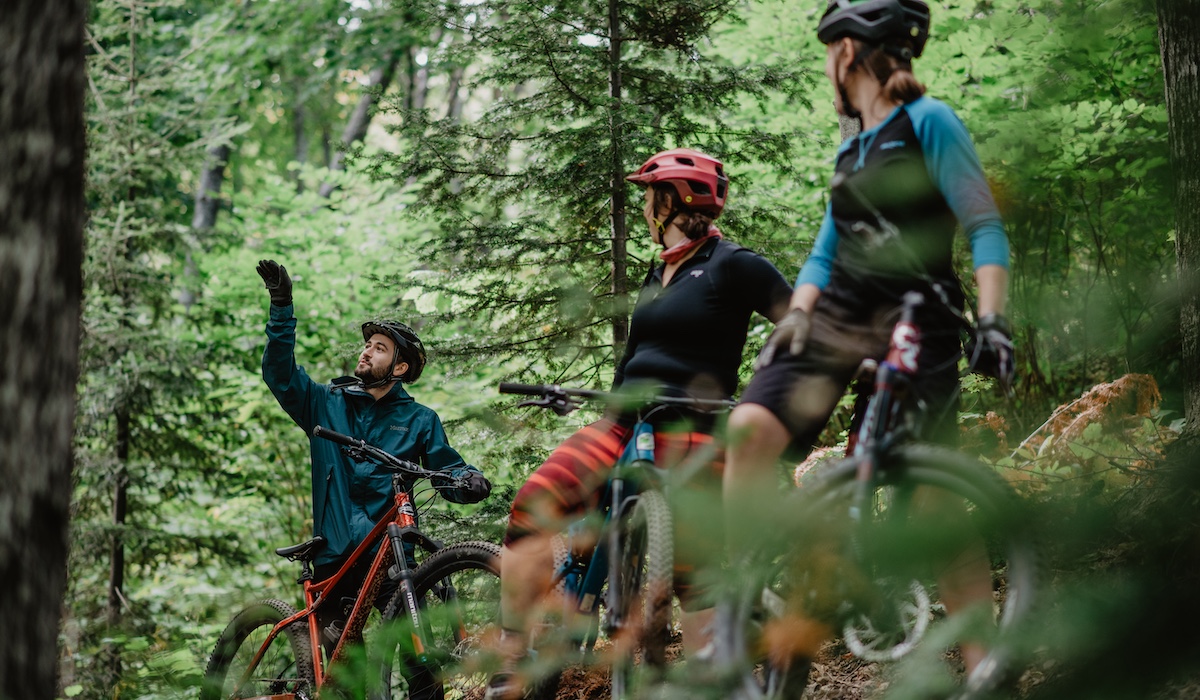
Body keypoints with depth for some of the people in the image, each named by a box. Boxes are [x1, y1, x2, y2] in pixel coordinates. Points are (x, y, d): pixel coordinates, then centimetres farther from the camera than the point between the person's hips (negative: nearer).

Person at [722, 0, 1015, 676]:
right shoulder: (851, 151, 20)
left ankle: (983, 667, -5)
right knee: (751, 426, -18)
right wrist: (797, 314, -1)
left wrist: (993, 322, -23)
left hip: (918, 320, -6)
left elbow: (986, 228, -10)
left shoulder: (928, 121, -3)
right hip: (839, 313, 6)